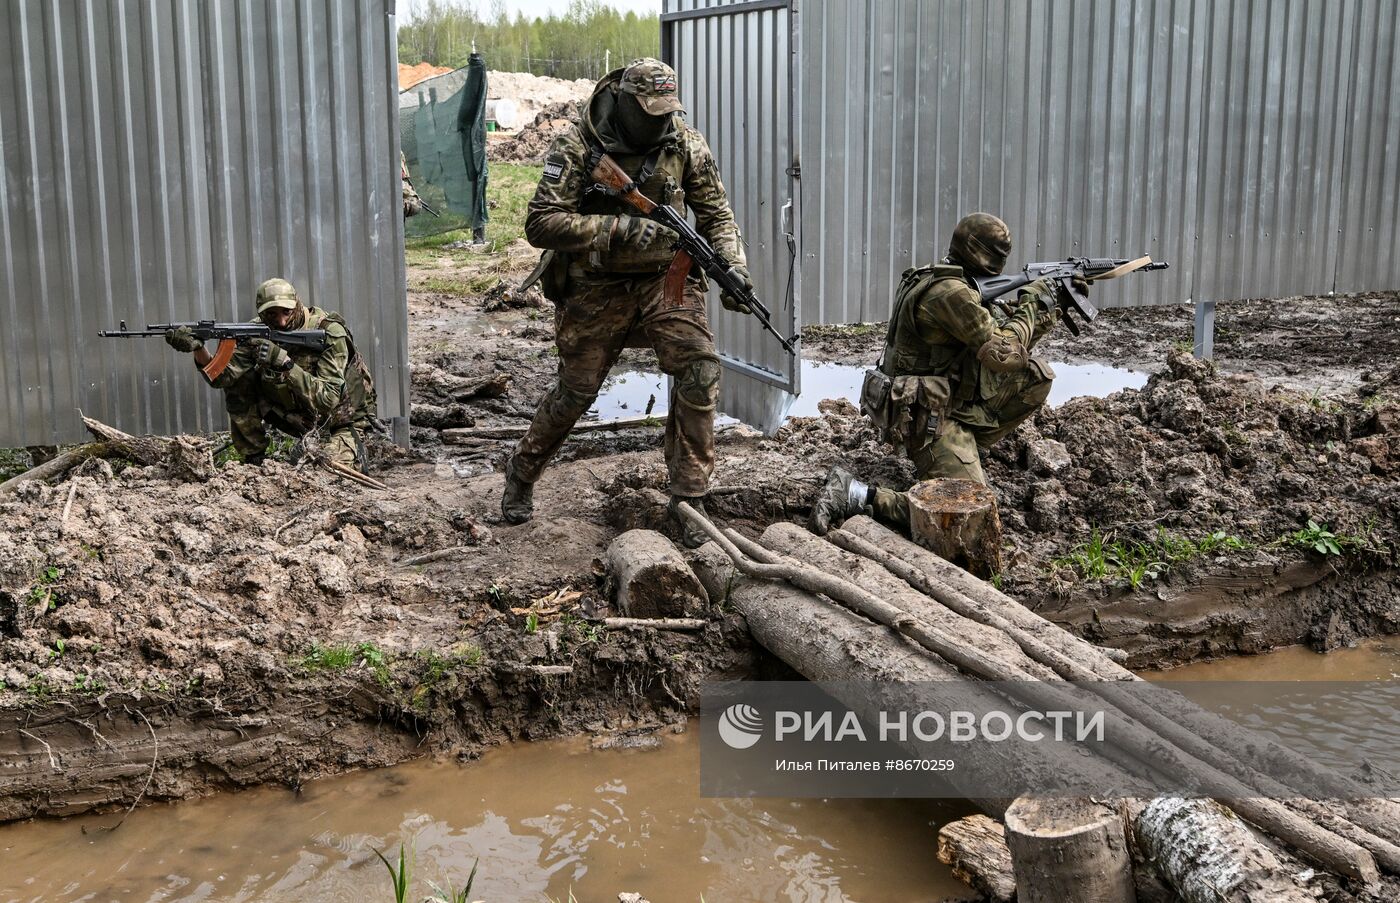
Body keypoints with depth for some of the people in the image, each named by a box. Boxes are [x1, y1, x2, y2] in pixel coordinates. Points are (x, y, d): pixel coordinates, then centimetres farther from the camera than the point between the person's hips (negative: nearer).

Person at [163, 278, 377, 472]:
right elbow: (222, 376, -21)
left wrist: (285, 363, -43)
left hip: (339, 422, -5)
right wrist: (198, 348, -39)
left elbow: (328, 399, -34)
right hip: (295, 419, 5)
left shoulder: (329, 333, -25)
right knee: (239, 383, -13)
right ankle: (254, 461, -2)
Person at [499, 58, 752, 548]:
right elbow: (541, 223, -20)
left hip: (664, 279, 2)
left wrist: (734, 268, -13)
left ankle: (688, 497, -6)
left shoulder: (686, 144, -4)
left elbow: (716, 213, 5)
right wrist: (618, 229, -28)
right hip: (596, 288, -2)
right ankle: (521, 474, 36)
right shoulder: (577, 147, -14)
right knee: (574, 391, 9)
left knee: (699, 371, -18)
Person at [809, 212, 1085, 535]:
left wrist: (1051, 308, 14)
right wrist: (1031, 303, -7)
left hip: (954, 401, 10)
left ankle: (965, 447, 9)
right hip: (927, 416, -10)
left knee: (1036, 375, 7)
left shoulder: (962, 287, 11)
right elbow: (1004, 354, -21)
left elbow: (1007, 332, 21)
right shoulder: (951, 292, -21)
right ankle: (854, 494, -15)